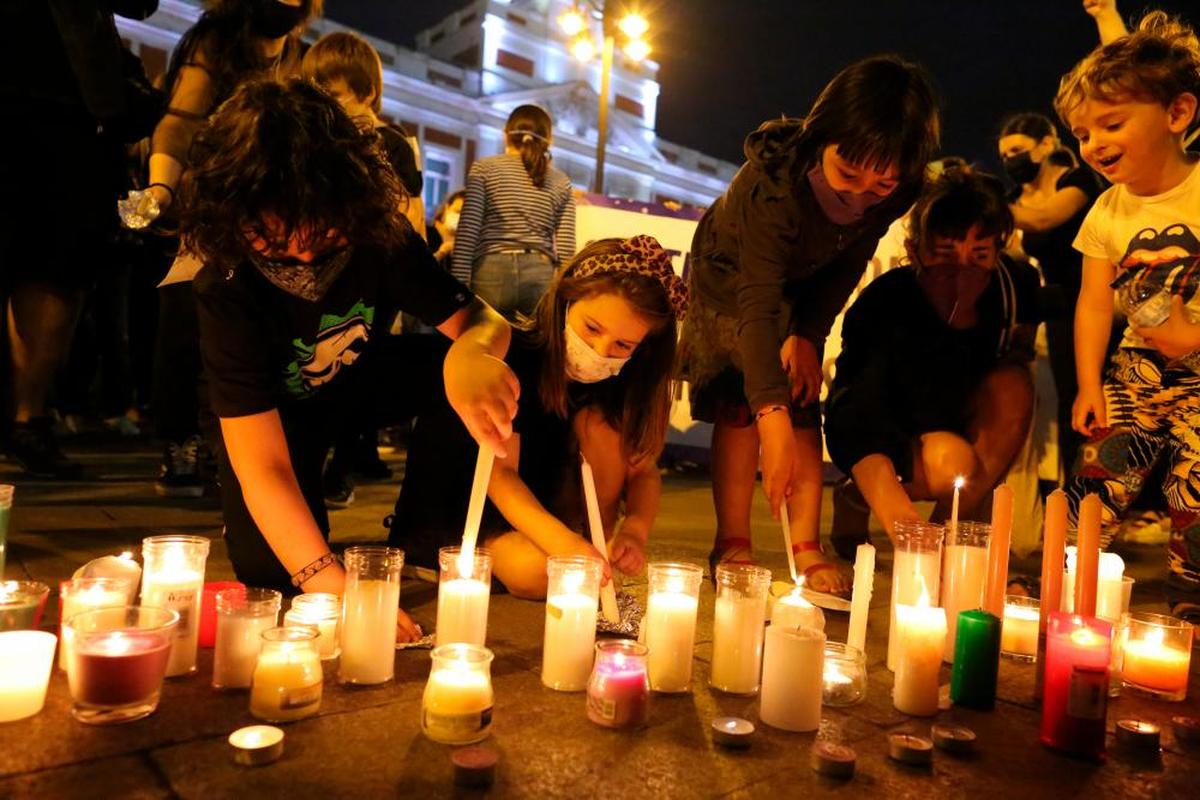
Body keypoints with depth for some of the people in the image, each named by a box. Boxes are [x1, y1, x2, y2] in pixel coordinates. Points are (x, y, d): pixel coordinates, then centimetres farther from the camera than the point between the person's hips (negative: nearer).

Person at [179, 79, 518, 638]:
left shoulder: (379, 236, -28)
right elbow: (262, 464, -39)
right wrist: (329, 582, -53)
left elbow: (480, 319, -26)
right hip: (279, 404, -2)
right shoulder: (225, 290, -35)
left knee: (501, 377, -24)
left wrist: (473, 351, -54)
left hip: (366, 373, 3)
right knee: (267, 569, -21)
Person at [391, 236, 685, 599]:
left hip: (552, 496, 4)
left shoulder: (626, 379, -13)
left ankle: (597, 541, -10)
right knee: (536, 571, -33)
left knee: (601, 421, -22)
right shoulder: (512, 355, -27)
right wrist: (563, 542, -45)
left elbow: (643, 468, -8)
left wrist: (635, 529, -30)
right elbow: (499, 472, -30)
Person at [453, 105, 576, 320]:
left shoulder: (484, 168, 7)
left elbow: (467, 231, -3)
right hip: (541, 273, 2)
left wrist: (460, 283, -2)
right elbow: (566, 248, 5)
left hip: (492, 271, -1)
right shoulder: (561, 181, 12)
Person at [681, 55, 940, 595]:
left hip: (802, 285, 4)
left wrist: (808, 335, -18)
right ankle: (732, 546, -4)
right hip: (729, 278, -3)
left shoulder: (894, 195, -25)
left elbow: (847, 267, -8)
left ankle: (806, 549, -1)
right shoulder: (771, 181, -40)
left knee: (803, 407, -5)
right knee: (741, 405, -13)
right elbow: (757, 301, -46)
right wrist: (771, 414, -53)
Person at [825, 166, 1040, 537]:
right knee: (951, 466, -34)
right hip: (866, 422, -5)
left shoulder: (1017, 281, -18)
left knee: (1013, 385, -25)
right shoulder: (884, 301, -32)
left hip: (961, 420, 6)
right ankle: (857, 497, -3)